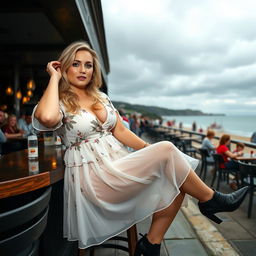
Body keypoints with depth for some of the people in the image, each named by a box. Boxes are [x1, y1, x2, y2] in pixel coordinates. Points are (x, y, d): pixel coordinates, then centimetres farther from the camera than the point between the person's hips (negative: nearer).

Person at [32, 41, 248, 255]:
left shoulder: (101, 97, 15)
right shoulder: (60, 102, -3)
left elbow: (120, 131, 12)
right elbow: (47, 117, -29)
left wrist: (149, 149, 0)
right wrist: (55, 78, -13)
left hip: (118, 164, 7)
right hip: (92, 177, -7)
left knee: (176, 182, -10)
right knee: (166, 149, -20)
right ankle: (210, 200, 3)